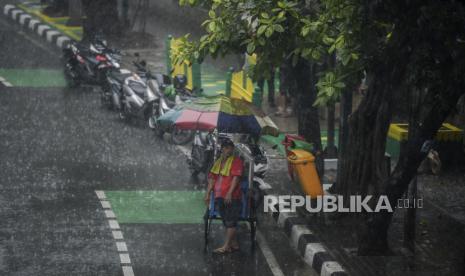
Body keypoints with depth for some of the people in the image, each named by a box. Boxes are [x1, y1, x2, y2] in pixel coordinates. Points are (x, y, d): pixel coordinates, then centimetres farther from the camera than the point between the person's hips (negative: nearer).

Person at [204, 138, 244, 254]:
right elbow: (212, 178, 17)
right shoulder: (218, 162, 18)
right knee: (227, 222, 12)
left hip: (232, 197, -8)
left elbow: (236, 177, -14)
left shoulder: (236, 161, -4)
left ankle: (226, 246, -9)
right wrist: (208, 194, 10)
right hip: (219, 197, 8)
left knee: (230, 222, -7)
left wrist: (229, 193, -23)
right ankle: (234, 244, 20)